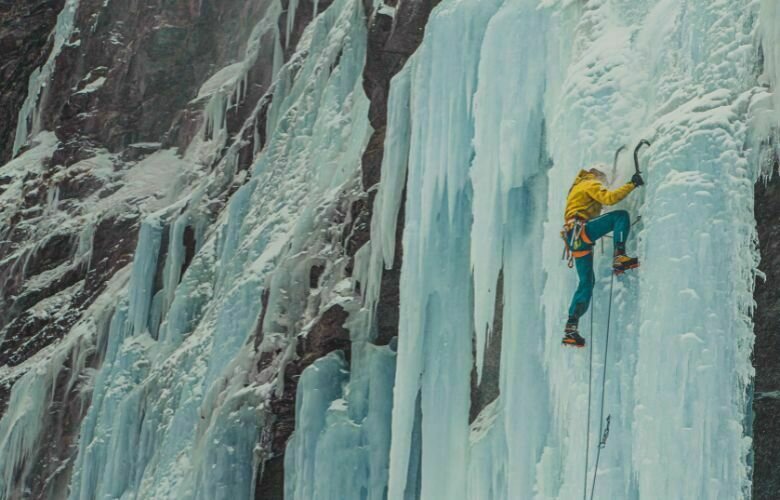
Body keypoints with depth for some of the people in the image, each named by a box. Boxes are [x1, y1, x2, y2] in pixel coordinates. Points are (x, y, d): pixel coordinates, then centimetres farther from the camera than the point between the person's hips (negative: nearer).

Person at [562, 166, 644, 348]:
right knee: (621, 215, -14)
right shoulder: (590, 184, 5)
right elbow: (609, 198, -13)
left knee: (586, 283, 9)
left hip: (574, 239, 9)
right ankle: (619, 257, -30)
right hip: (582, 230, -9)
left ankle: (571, 328, 3)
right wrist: (631, 184, -9)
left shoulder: (577, 187, 34)